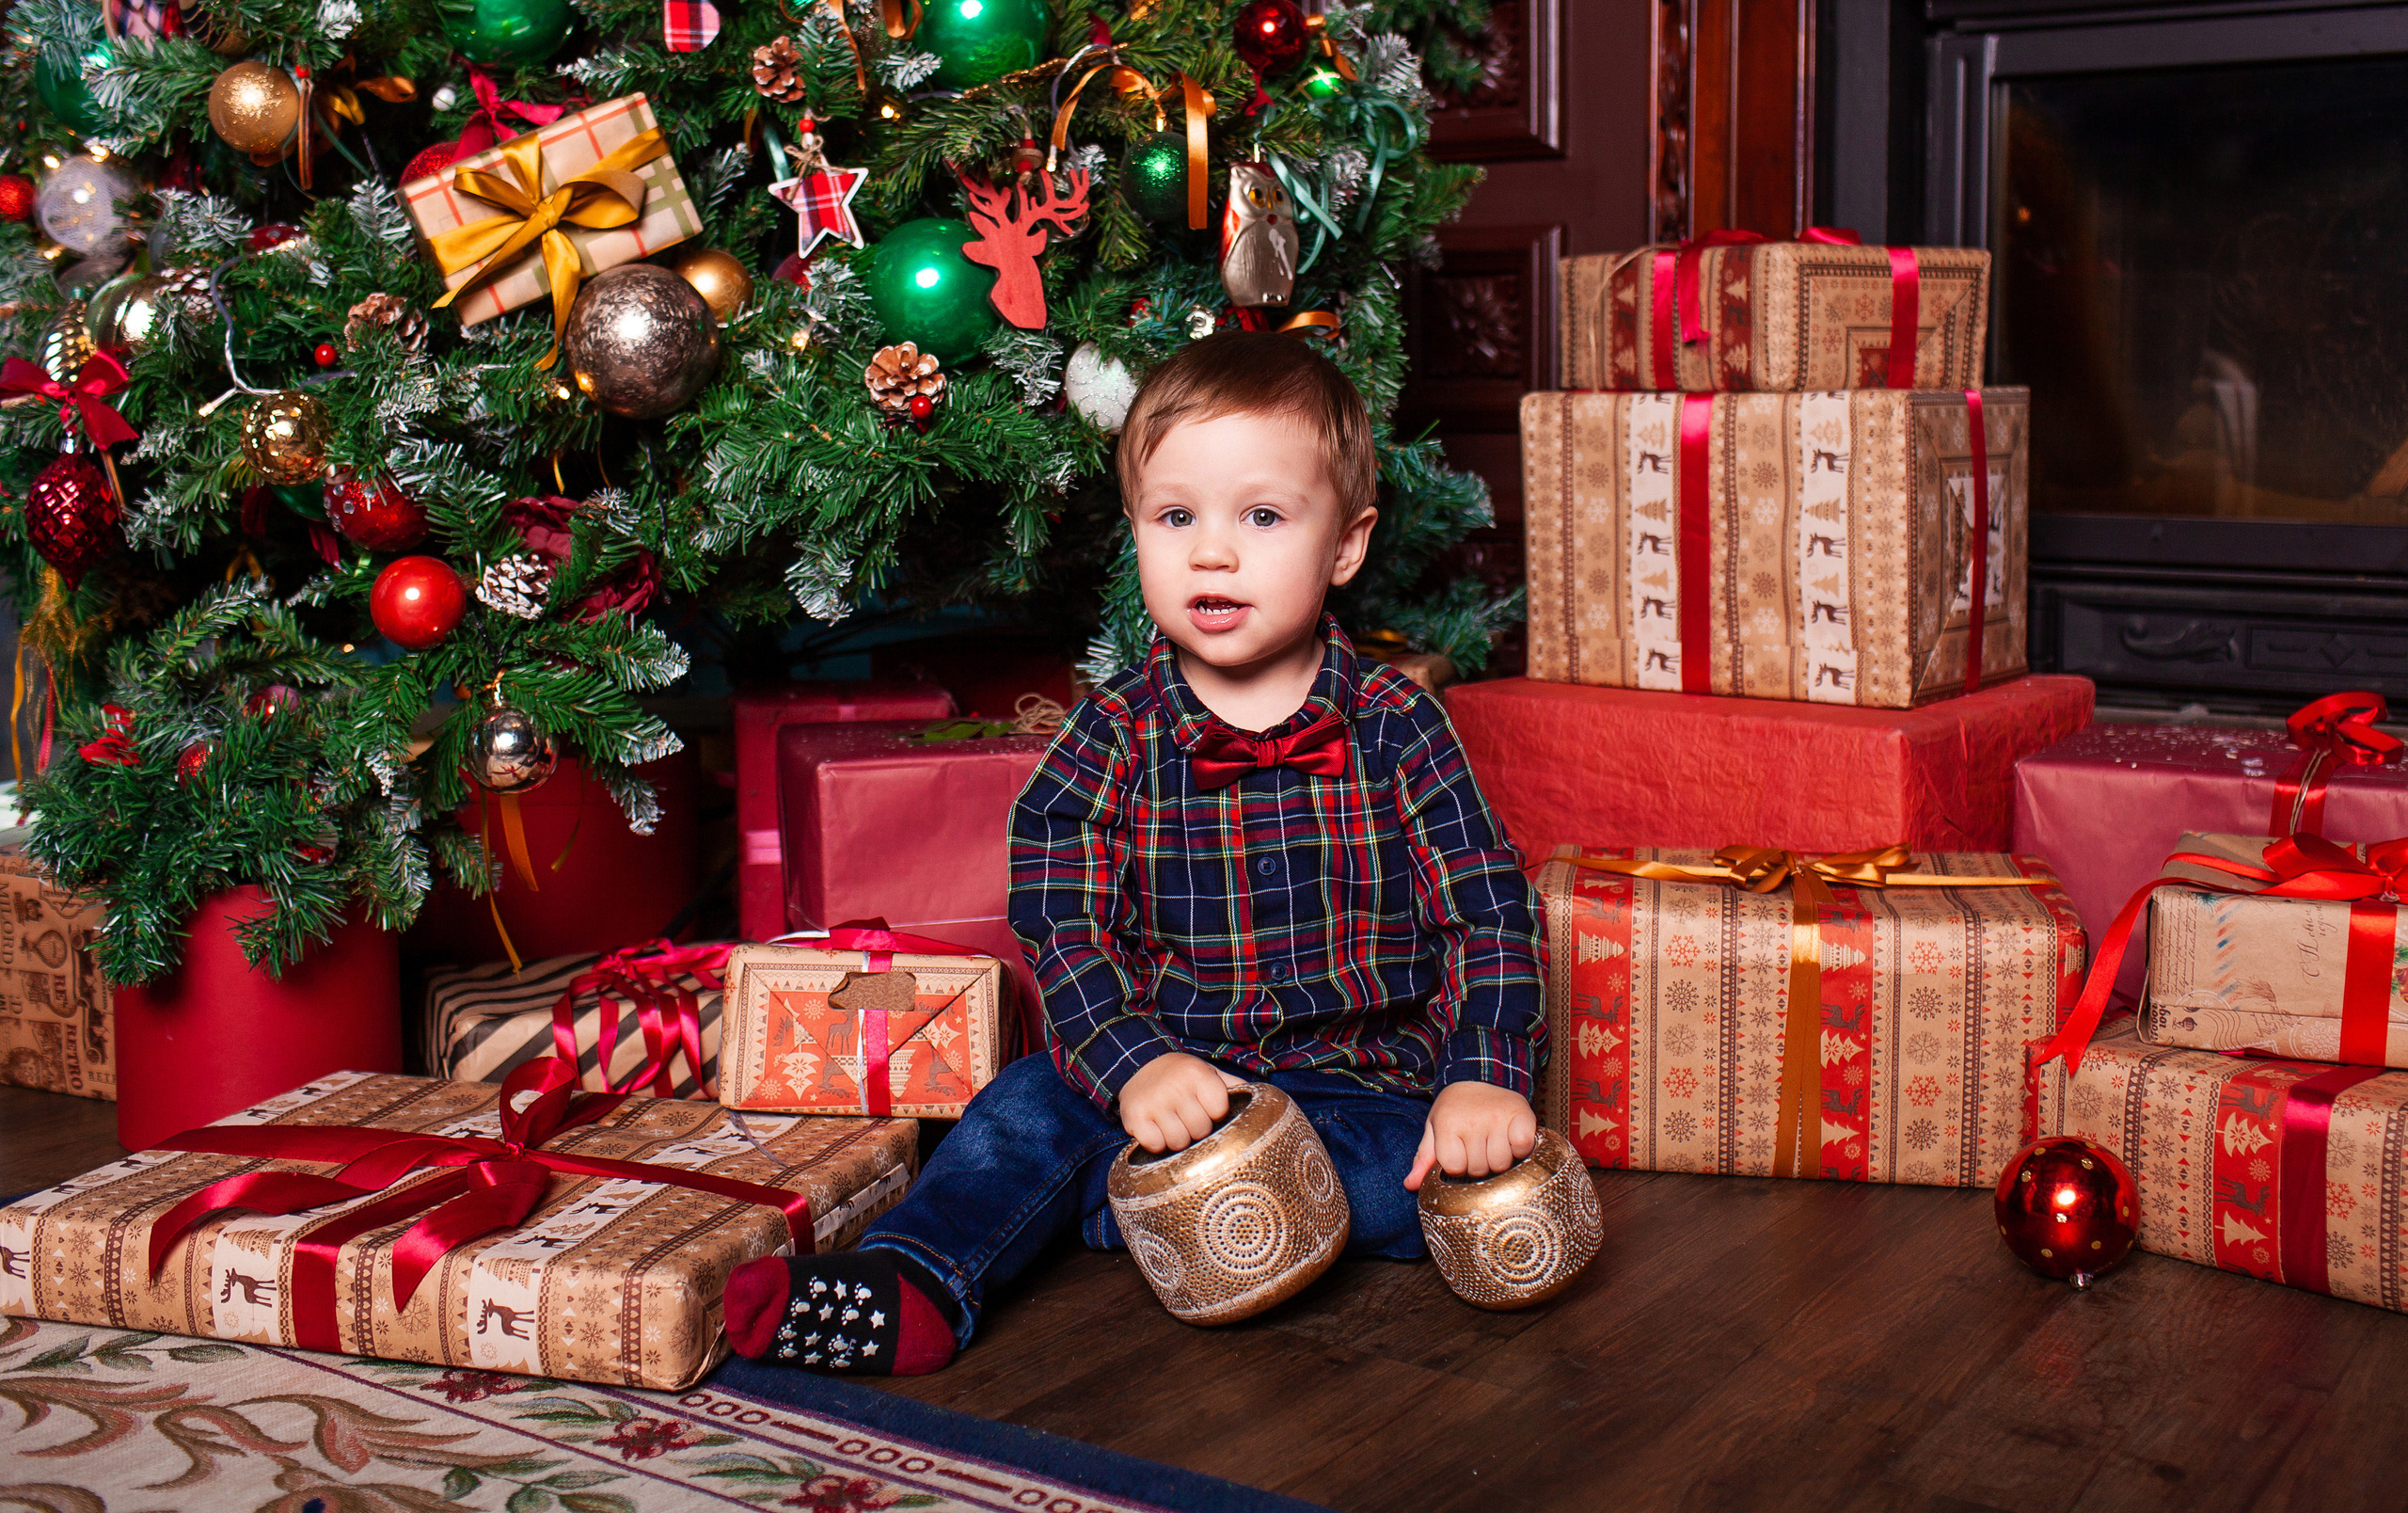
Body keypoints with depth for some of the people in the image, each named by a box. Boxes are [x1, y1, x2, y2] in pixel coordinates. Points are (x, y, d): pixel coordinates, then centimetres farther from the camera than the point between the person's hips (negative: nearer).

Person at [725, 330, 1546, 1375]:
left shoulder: (1395, 729, -4)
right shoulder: (1111, 739, -1)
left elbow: (1490, 913, -7)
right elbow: (1061, 928, -11)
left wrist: (1485, 1078, -24)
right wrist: (1134, 1063, -29)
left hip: (1363, 1083, -1)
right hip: (1170, 1073, 1)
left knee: (1432, 1184, -29)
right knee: (1030, 1100, -22)